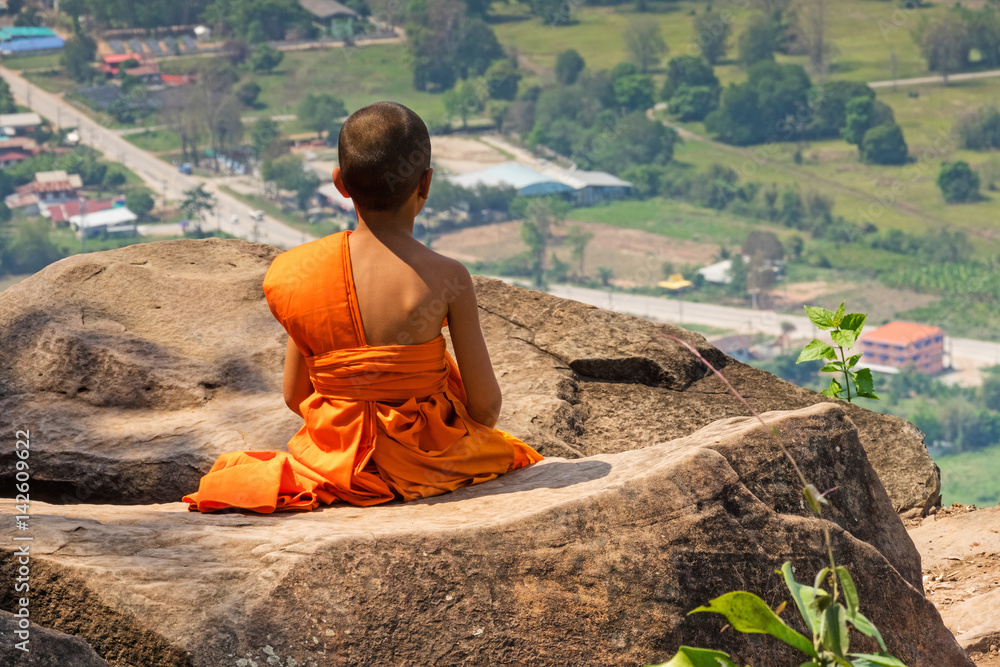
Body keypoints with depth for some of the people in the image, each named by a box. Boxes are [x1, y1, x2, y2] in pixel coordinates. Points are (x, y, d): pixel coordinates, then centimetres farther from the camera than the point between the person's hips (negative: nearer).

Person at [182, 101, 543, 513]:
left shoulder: (303, 272, -10)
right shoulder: (446, 279, -19)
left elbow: (296, 398, -1)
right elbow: (486, 406, -12)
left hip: (334, 460, 2)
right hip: (425, 459, -2)